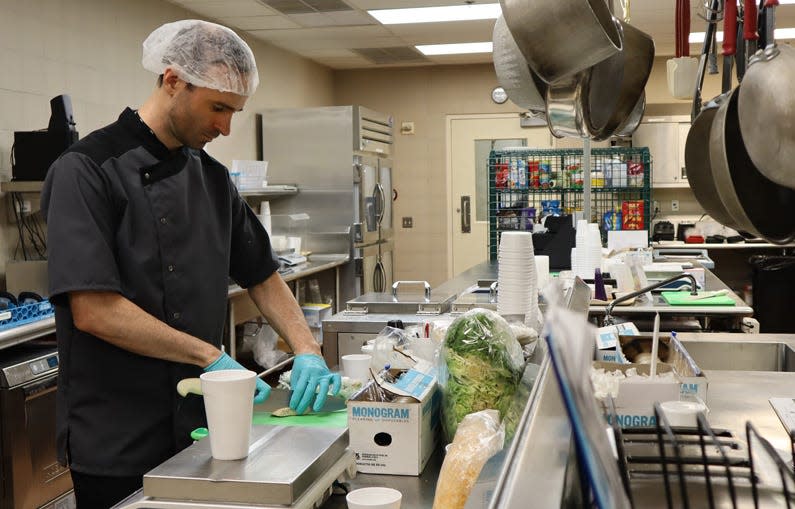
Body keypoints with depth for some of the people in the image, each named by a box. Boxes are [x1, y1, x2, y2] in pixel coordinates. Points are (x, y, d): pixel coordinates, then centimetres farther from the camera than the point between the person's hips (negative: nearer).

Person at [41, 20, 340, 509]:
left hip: (202, 427, 6)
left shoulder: (213, 178, 7)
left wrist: (307, 351, 0)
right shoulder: (86, 171, -14)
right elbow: (92, 310, -22)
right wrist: (211, 355, -18)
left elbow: (262, 275, 14)